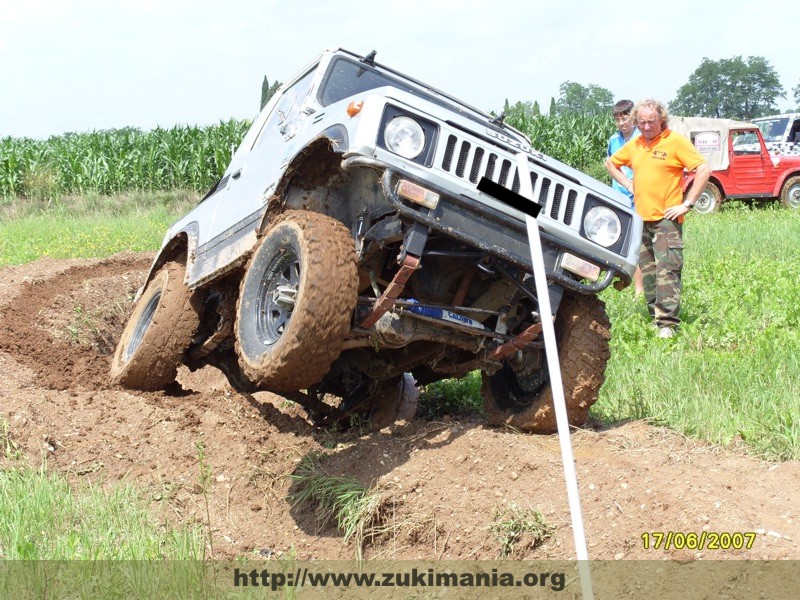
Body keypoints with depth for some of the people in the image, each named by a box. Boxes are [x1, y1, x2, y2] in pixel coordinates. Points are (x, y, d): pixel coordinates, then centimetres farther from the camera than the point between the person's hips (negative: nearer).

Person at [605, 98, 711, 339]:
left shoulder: (676, 141, -6)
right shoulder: (634, 145, 13)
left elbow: (704, 170, -11)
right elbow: (611, 163, 29)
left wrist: (687, 204, -13)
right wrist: (628, 184, 14)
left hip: (666, 219, -6)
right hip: (641, 218, 6)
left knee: (667, 270, -13)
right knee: (647, 271, 10)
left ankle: (667, 323, -17)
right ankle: (655, 314, 21)